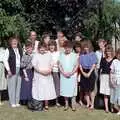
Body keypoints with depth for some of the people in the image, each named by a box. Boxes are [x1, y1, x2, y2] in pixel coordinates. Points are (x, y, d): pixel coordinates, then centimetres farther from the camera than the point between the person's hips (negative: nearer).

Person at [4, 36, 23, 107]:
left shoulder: (20, 50, 13)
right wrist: (8, 70, -11)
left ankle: (17, 101, 16)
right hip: (12, 70, -4)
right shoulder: (8, 50, -1)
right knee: (12, 86, 0)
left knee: (18, 86, 6)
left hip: (19, 70, 4)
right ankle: (12, 102, 10)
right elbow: (5, 60, -5)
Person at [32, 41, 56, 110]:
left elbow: (51, 64, 9)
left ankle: (46, 104, 13)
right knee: (39, 90, -1)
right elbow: (34, 65, -6)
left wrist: (50, 70, -10)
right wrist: (41, 71, -18)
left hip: (47, 76, 2)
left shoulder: (49, 54, 6)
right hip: (39, 76, -2)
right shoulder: (36, 55, -2)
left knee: (47, 90, 3)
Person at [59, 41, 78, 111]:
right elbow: (60, 65, 3)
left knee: (73, 90, -1)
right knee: (65, 90, 5)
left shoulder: (74, 55, -1)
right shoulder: (61, 55, 6)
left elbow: (76, 66, -3)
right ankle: (66, 104, 17)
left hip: (72, 76, -2)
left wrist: (71, 73, -13)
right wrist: (64, 73, -10)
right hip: (63, 76, 2)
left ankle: (73, 105, 8)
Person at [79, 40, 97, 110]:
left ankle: (92, 104, 11)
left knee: (91, 89, 0)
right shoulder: (82, 55, 6)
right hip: (83, 73, 4)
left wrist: (89, 73, -13)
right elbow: (80, 65, 5)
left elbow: (94, 65, -7)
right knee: (85, 90, 8)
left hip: (91, 72, -3)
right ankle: (88, 103, 21)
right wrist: (83, 72, -8)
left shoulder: (93, 54, -4)